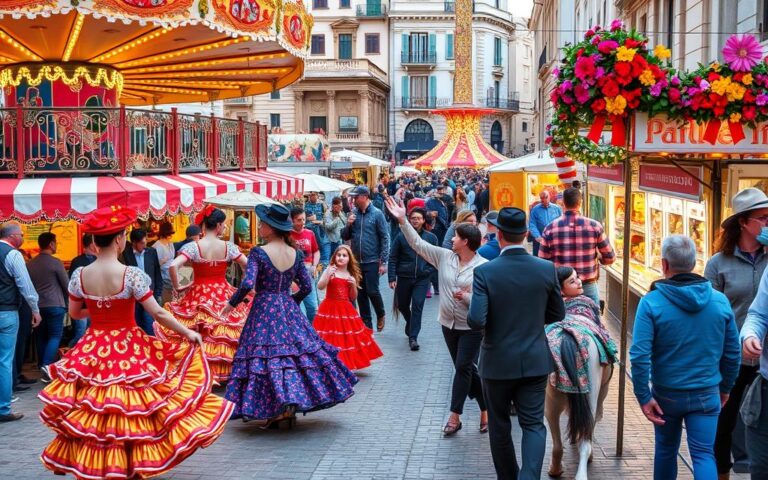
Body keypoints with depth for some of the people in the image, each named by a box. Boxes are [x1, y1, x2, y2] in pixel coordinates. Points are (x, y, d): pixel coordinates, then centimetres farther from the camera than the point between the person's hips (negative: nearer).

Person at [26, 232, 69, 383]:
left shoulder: (30, 264, 6)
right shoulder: (55, 262, -9)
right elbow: (66, 285, -4)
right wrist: (64, 299, 15)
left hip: (37, 306, 5)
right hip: (54, 305, -5)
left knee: (41, 337, 11)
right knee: (54, 336, -3)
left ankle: (42, 367, 15)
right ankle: (46, 367, -18)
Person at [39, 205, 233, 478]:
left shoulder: (79, 275, -5)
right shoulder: (132, 275, -17)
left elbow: (74, 313, 8)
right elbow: (158, 314, -15)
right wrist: (188, 334, -3)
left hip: (92, 351, 4)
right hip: (129, 351, -4)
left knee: (85, 411, 16)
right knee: (131, 408, 8)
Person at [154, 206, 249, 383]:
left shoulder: (192, 247, -9)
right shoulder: (228, 246, -4)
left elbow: (173, 266, -22)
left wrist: (177, 287, -7)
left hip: (198, 298, -1)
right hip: (223, 298, 2)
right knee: (226, 337, 13)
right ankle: (226, 374, 21)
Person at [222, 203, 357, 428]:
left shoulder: (258, 253, -11)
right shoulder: (296, 254, 3)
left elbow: (247, 284, -20)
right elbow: (306, 287, 6)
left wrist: (232, 303, -4)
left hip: (264, 311, -4)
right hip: (289, 309, 4)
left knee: (266, 356, 1)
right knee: (300, 351, 12)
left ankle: (277, 409, -2)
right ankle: (293, 403, 12)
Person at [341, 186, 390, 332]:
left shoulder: (377, 214, -6)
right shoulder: (353, 214, 6)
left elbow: (385, 238, -7)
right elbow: (345, 237, 12)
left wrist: (383, 262, -11)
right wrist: (348, 225, -10)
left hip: (372, 261, -5)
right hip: (356, 261, 5)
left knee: (372, 291, -7)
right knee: (360, 294, 8)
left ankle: (380, 315, 21)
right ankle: (367, 324, 19)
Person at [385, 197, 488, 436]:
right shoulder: (444, 256, 1)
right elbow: (418, 244, 2)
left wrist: (467, 297, -29)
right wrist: (402, 220, -3)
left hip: (472, 327, -6)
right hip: (449, 323, 6)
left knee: (463, 367, -6)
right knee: (466, 369, 11)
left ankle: (454, 417, 1)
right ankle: (486, 409, 23)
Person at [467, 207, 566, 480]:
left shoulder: (485, 272, -17)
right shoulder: (546, 269, -7)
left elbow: (476, 322, -22)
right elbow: (558, 314, 5)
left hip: (498, 363, -1)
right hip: (535, 362, 2)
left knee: (500, 426, 16)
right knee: (533, 424, 6)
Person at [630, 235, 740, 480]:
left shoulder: (651, 302, -14)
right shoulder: (720, 301, -5)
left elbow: (639, 355, -20)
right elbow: (732, 353, 3)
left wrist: (643, 396, -12)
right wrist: (725, 388, 17)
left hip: (666, 394, -1)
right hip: (706, 395, 1)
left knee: (666, 449, 19)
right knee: (704, 454, 3)